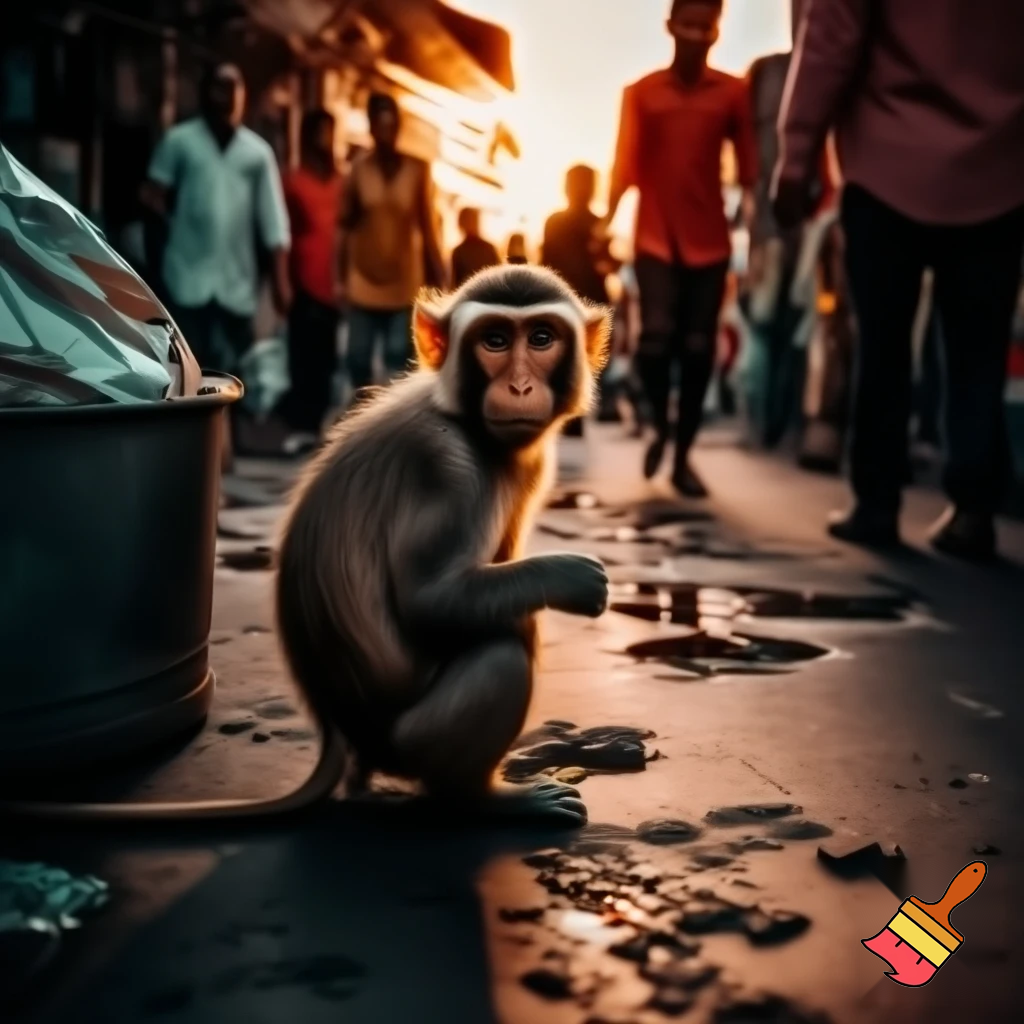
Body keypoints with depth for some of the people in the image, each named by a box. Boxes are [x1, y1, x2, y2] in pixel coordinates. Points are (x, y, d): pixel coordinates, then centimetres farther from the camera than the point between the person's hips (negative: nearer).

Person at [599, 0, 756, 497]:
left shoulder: (733, 92, 4)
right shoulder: (640, 93, 3)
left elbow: (747, 164, 2)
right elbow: (627, 161, -6)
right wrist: (608, 218, -21)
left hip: (710, 241, 1)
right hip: (655, 238, -1)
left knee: (698, 350, 1)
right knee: (656, 336, -16)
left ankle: (683, 458, 14)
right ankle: (660, 424, 13)